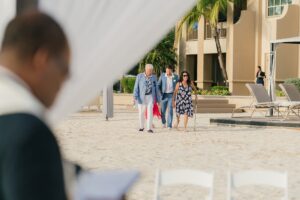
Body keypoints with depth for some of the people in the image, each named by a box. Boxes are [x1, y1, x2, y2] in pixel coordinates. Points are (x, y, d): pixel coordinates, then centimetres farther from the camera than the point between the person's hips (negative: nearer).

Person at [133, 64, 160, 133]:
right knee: (141, 112, 6)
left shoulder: (154, 77, 6)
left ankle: (149, 128, -7)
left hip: (150, 97, 1)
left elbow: (156, 89, 10)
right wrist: (135, 96, -13)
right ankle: (141, 127, 24)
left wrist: (157, 99, 9)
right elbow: (136, 87, -3)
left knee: (150, 112, -10)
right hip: (141, 97, -1)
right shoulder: (139, 76, 0)